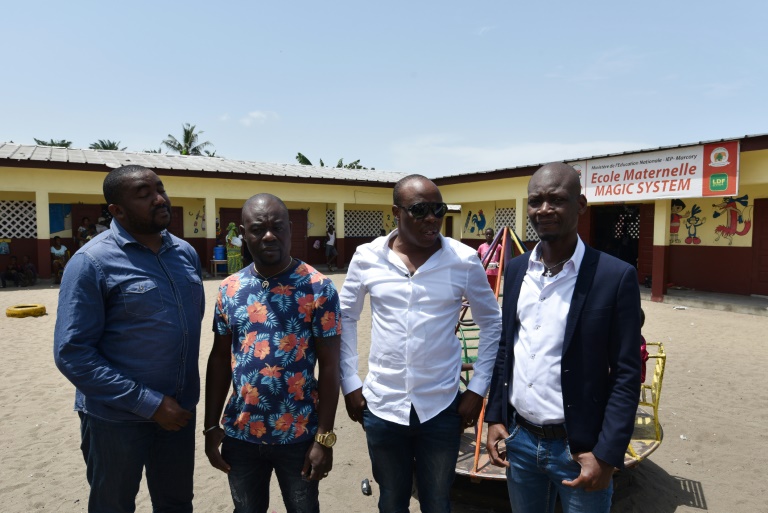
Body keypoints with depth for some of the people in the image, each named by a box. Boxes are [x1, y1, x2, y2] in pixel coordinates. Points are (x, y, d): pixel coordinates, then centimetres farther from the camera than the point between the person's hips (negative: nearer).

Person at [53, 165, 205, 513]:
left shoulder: (186, 253, 3)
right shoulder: (93, 262, -14)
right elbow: (71, 353, -17)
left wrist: (183, 396, 8)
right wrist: (150, 403, -19)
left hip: (179, 410, 5)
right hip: (117, 418, -5)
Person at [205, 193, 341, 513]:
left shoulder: (318, 288, -12)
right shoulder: (230, 289, -1)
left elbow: (329, 365, -11)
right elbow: (219, 359, 6)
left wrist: (324, 437, -11)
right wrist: (211, 425, 4)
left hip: (299, 434, -3)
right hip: (240, 433, 3)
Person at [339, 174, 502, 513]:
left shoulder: (464, 260, -9)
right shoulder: (367, 257, -7)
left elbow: (491, 323, 2)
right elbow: (345, 318, 5)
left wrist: (478, 388, -1)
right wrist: (349, 383, 2)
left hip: (442, 408, 0)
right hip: (381, 406, 1)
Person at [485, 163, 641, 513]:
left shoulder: (615, 276, -13)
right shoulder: (516, 270, 2)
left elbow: (626, 375, -11)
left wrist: (607, 455, -14)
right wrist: (495, 418, 5)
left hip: (578, 448, -4)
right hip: (519, 439, 5)